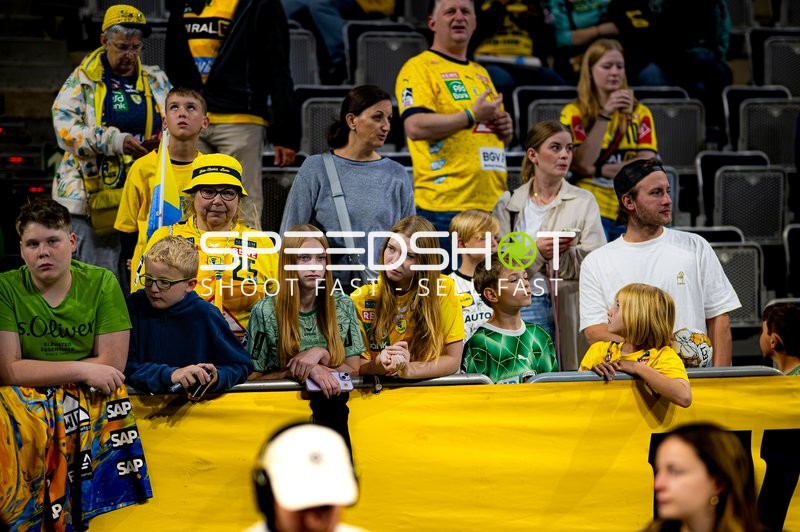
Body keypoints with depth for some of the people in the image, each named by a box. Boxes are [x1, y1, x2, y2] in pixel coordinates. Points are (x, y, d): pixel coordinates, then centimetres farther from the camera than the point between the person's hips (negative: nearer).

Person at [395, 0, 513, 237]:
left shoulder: (481, 73, 23)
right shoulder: (418, 68, -3)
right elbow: (415, 127, -18)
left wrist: (505, 129, 9)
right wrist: (472, 116, -16)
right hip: (445, 205, -8)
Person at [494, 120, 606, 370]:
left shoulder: (584, 201, 9)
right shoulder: (509, 204, 10)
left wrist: (565, 253, -20)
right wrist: (536, 252, -16)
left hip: (565, 309, 0)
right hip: (514, 308, 0)